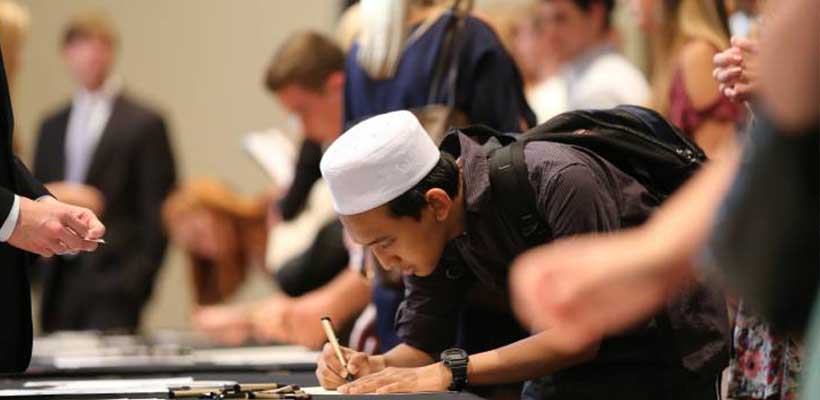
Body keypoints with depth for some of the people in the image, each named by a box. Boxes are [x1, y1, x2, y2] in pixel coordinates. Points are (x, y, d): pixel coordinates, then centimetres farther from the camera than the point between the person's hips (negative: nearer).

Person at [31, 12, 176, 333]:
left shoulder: (144, 124, 1)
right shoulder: (52, 127, 17)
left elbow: (157, 211, -2)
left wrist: (138, 282, -9)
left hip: (111, 281, -5)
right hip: (58, 279, 5)